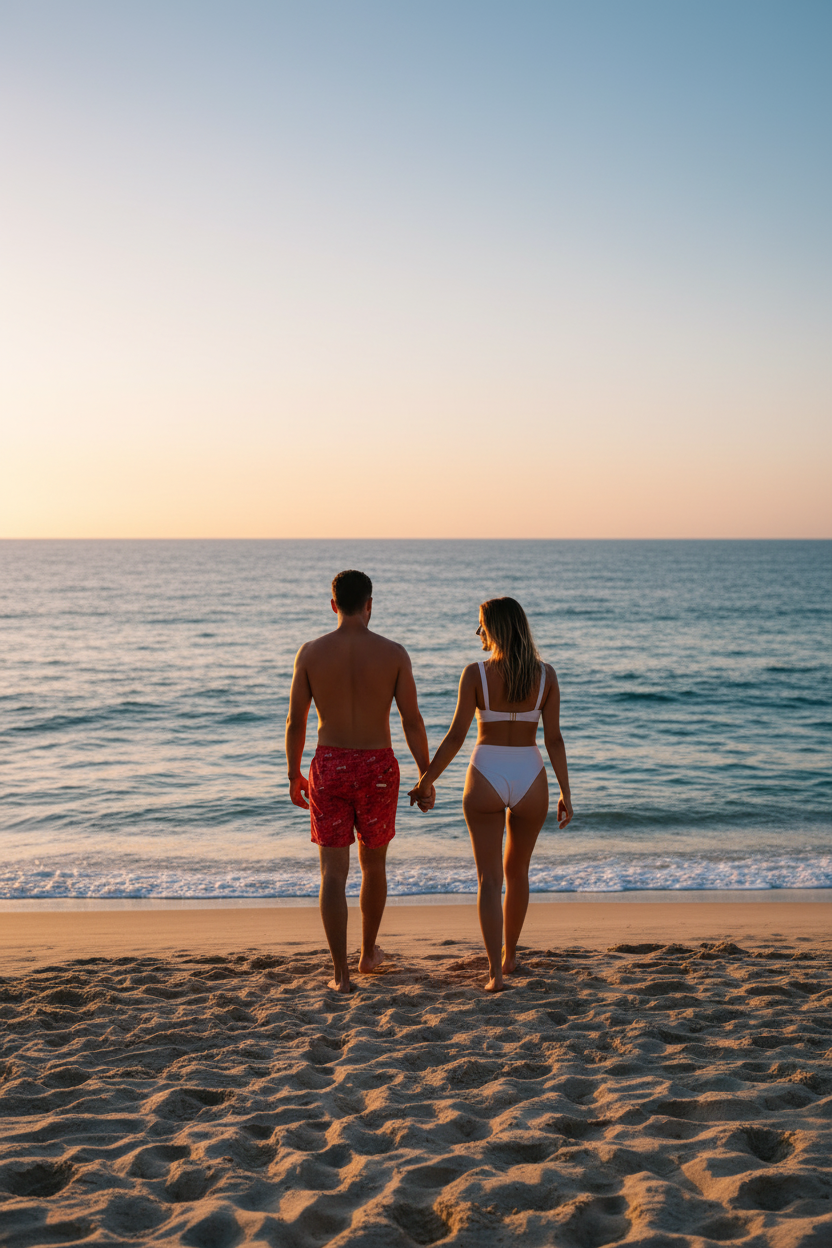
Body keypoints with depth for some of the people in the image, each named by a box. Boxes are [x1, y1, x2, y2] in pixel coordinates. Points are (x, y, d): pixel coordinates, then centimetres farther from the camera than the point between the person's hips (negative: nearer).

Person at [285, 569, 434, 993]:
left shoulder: (311, 652, -5)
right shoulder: (394, 654, -7)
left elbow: (295, 722, -1)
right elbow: (412, 722, -6)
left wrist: (294, 774, 12)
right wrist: (426, 778, 4)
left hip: (329, 767, 0)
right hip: (377, 768, 0)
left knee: (334, 873, 3)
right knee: (374, 864, 20)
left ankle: (341, 974, 1)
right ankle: (368, 953, 36)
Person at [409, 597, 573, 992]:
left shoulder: (475, 674, -10)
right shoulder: (545, 675, -4)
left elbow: (456, 736, -10)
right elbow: (554, 739, -4)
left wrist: (427, 780, 2)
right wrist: (565, 793, 2)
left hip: (486, 778, -2)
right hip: (530, 780, 3)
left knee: (489, 878, 3)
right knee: (517, 871, 22)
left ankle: (495, 971, -7)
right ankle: (509, 955, 36)